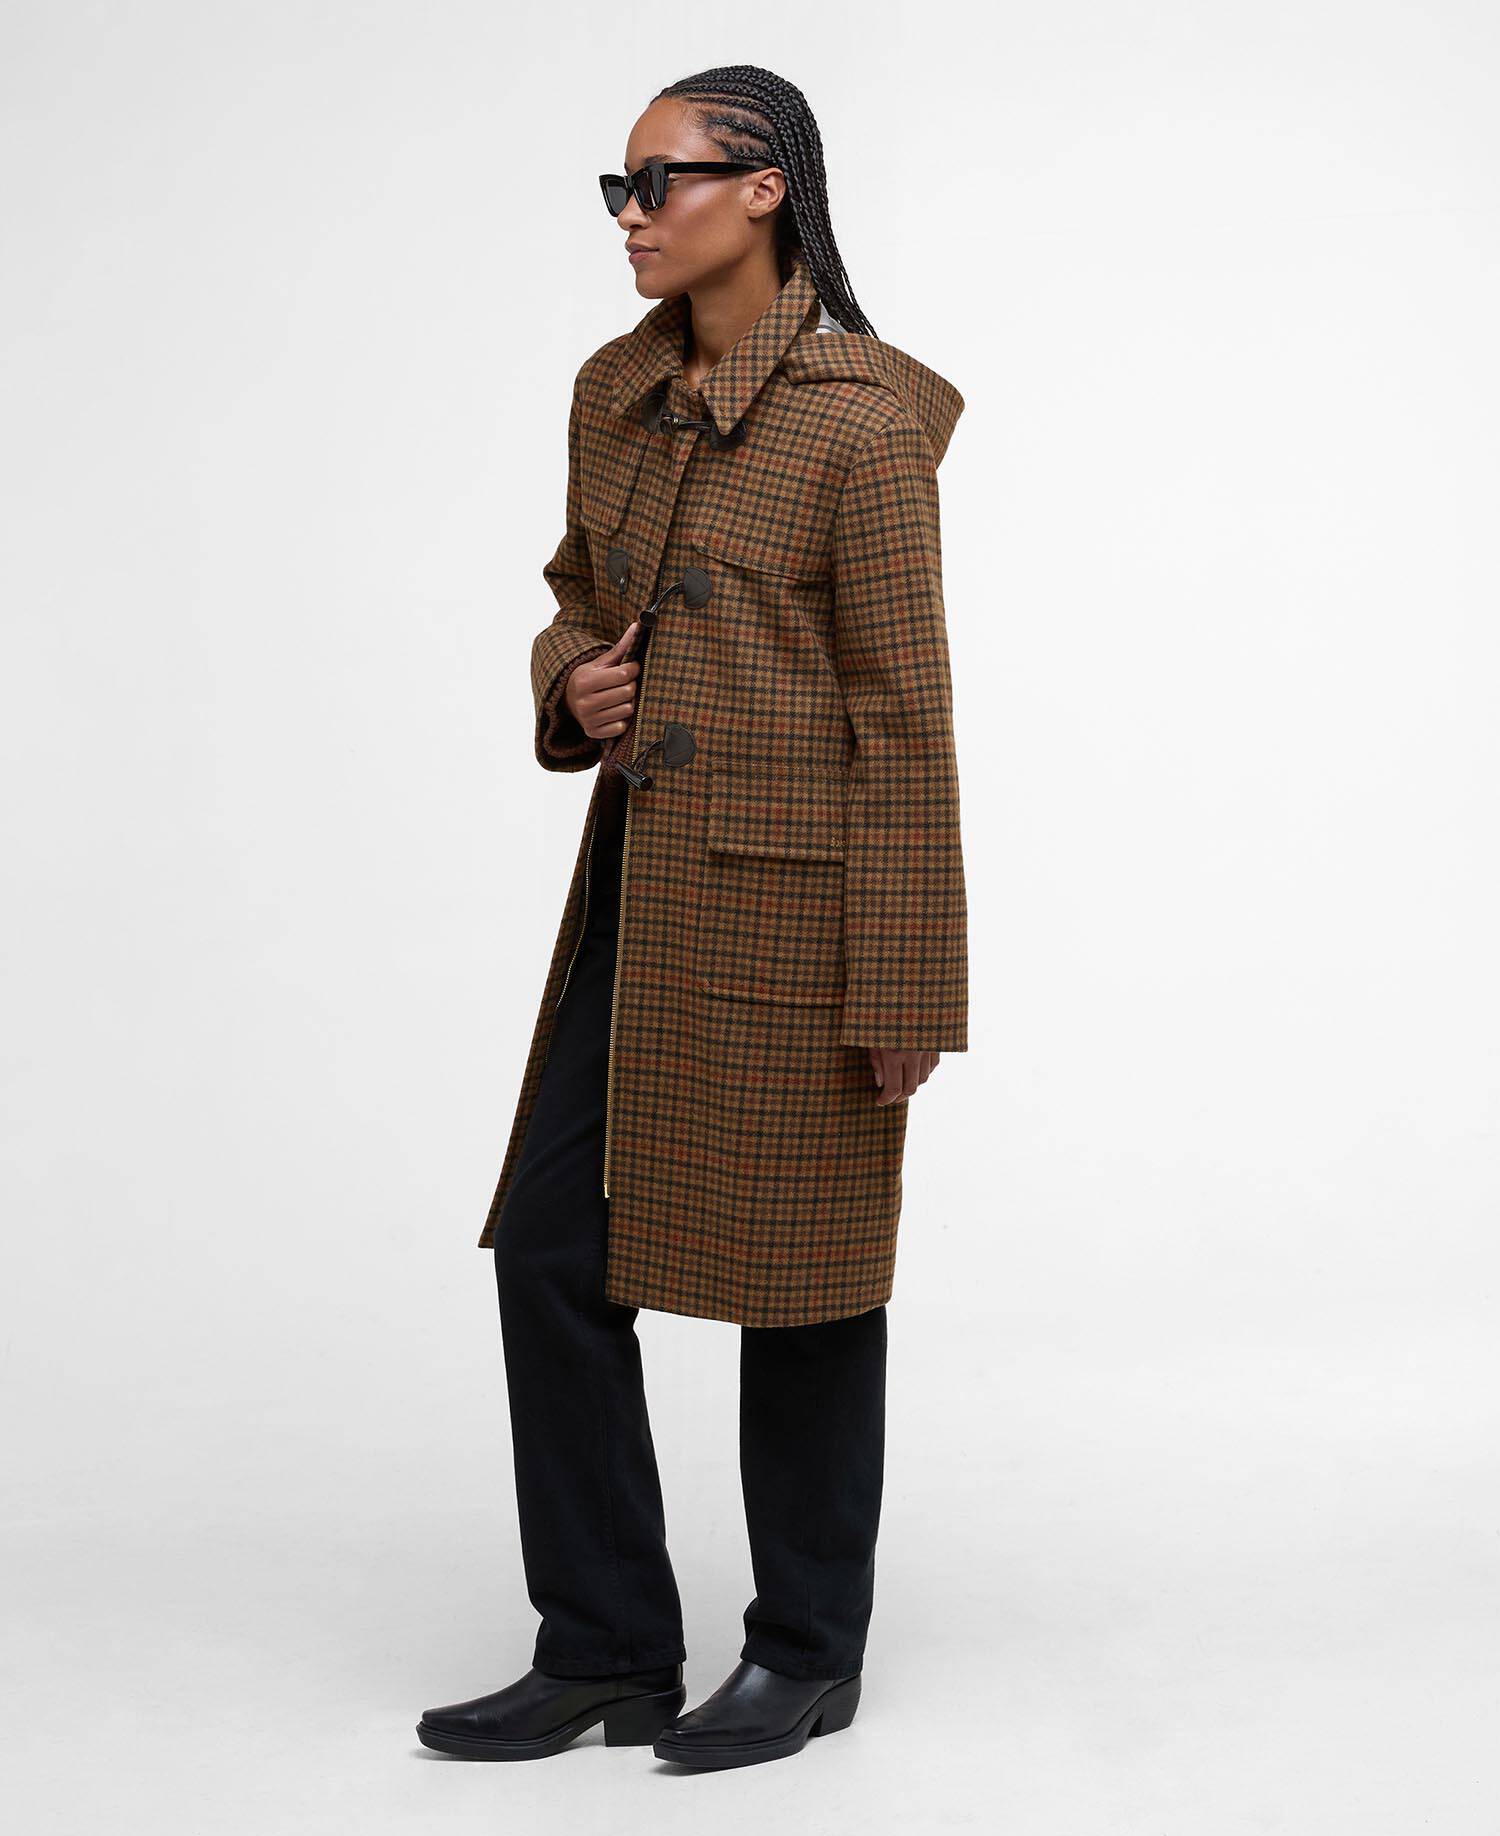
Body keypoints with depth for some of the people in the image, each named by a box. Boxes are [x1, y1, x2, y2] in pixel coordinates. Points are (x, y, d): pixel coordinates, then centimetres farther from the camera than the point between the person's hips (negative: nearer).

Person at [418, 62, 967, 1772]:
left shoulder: (861, 421, -13)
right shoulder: (615, 392, 8)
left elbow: (903, 717, -14)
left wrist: (899, 994, -15)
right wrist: (570, 685, -2)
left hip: (794, 902, -7)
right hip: (638, 882, 8)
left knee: (798, 1273, 6)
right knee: (553, 1253, 7)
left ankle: (808, 1656, 25)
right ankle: (605, 1649, 21)